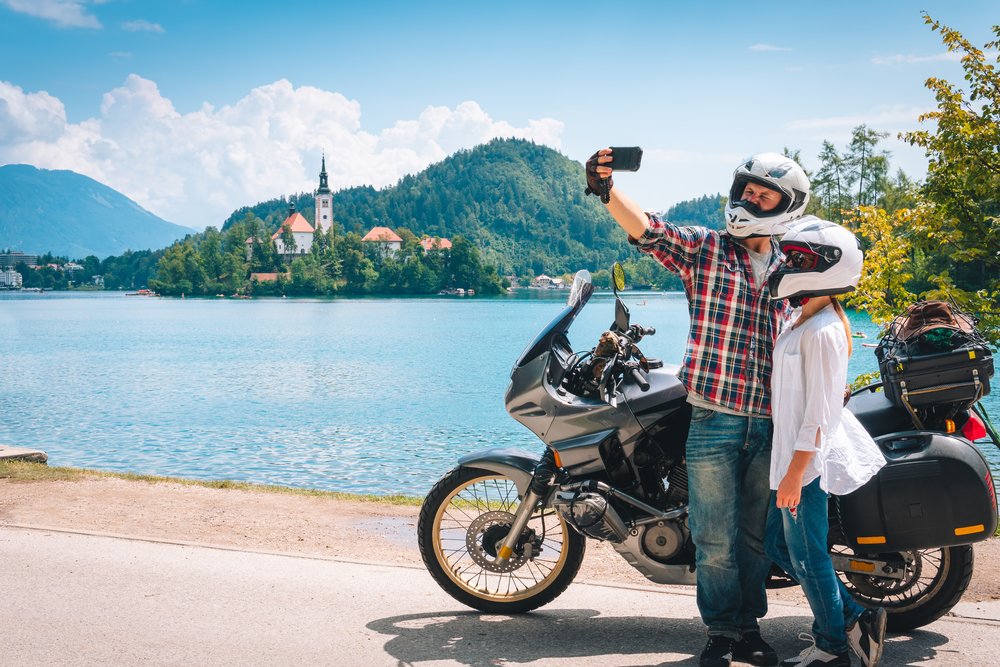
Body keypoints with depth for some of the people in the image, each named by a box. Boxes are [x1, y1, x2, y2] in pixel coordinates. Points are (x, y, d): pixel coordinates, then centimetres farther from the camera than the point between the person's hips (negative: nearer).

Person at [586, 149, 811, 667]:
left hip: (770, 424, 4)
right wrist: (607, 190, -38)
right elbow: (648, 230, -20)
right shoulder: (703, 248, -1)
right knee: (715, 537, 2)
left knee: (755, 534, 13)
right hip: (714, 417, -3)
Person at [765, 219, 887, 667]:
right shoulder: (805, 323, 11)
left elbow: (818, 411, -22)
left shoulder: (821, 332, -19)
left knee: (806, 555, 2)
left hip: (806, 462, -10)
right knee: (778, 545, 15)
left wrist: (795, 473, -22)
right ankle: (851, 619, 23)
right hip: (791, 458, 10)